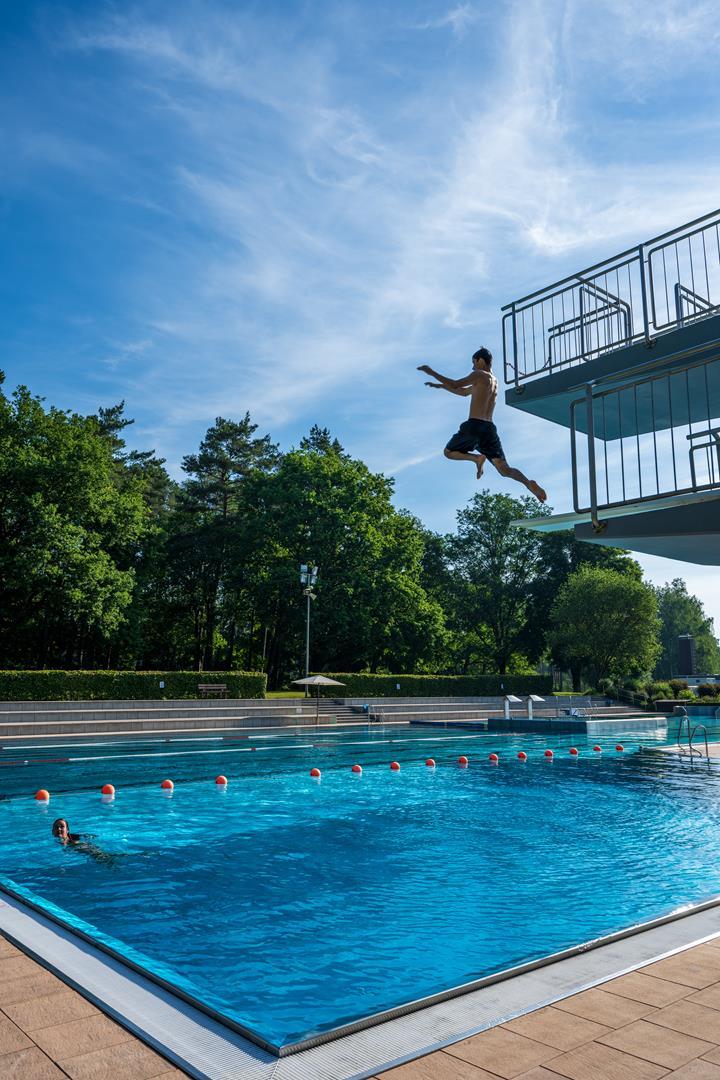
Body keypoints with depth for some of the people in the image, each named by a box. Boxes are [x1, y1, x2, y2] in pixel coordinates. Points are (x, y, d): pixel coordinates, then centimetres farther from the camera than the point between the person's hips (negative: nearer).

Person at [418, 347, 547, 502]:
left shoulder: (480, 375, 1)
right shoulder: (493, 381, 26)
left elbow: (455, 384, -6)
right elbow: (464, 392, 36)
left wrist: (431, 372, 2)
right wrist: (441, 386, 38)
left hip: (474, 425, -7)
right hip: (489, 428, 7)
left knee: (449, 452, 15)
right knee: (504, 469, 1)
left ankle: (477, 458, -11)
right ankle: (529, 484, -25)